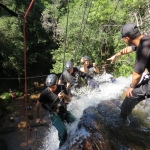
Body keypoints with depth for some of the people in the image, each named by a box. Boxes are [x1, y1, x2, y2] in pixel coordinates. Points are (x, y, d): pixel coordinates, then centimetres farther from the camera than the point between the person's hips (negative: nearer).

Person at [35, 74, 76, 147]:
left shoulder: (62, 87, -9)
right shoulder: (45, 93, -18)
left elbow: (69, 99, -2)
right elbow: (37, 105, -3)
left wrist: (64, 95, -23)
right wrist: (37, 118, 4)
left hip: (64, 111, 4)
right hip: (54, 115, -3)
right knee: (63, 130, -23)